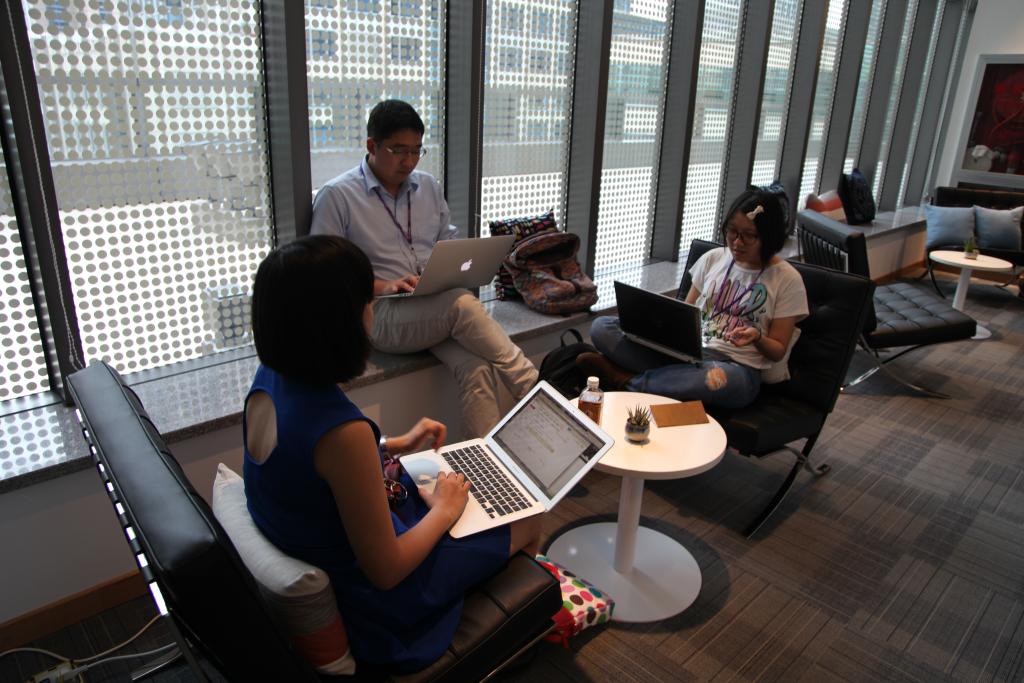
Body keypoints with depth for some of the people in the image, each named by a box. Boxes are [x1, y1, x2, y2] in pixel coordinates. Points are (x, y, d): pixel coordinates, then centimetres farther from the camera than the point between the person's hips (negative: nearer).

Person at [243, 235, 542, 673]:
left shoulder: (269, 380, -12)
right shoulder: (342, 431, -39)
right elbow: (385, 571, -27)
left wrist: (396, 445, 8)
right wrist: (444, 510, -11)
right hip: (374, 598, -8)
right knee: (528, 522, 12)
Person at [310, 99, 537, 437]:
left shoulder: (429, 187, 16)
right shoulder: (336, 196, 0)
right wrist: (381, 286, -17)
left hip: (440, 312, 5)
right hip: (381, 315, -4)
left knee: (476, 368, -28)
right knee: (462, 303, -33)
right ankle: (535, 394, -22)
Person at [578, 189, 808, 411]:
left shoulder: (787, 279, 2)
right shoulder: (712, 259, 11)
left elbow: (778, 351, 5)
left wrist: (757, 337, -17)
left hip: (736, 367, -3)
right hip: (686, 351, 3)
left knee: (720, 380, -45)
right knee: (602, 327, -15)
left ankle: (626, 381, -24)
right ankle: (677, 378, -26)